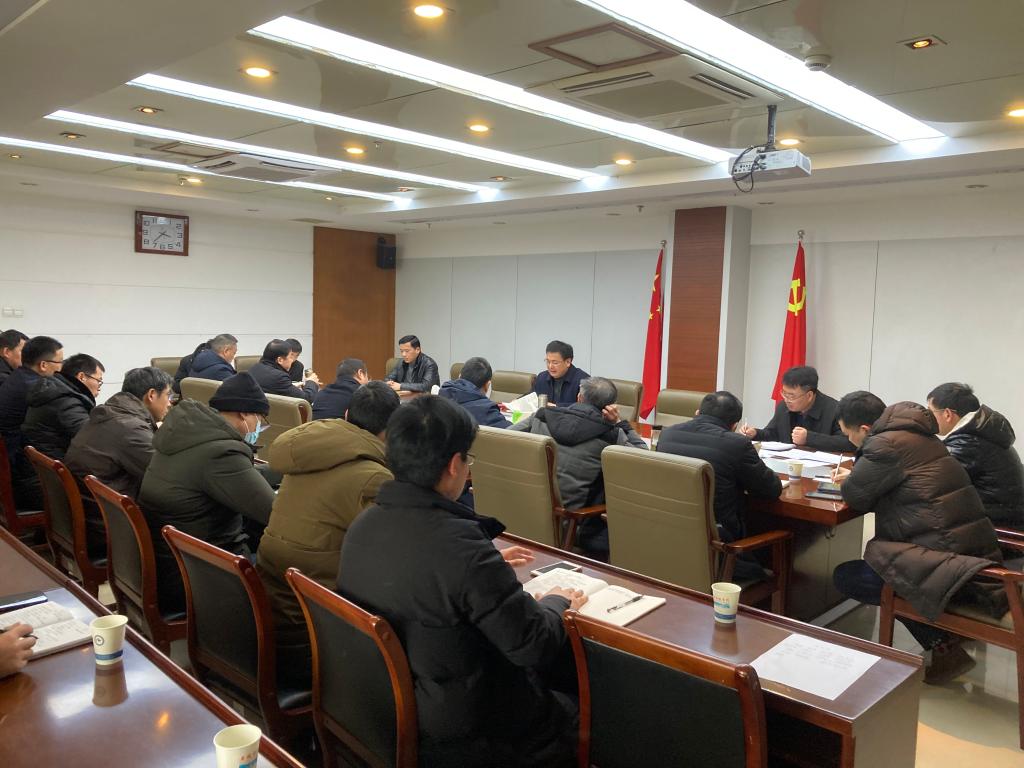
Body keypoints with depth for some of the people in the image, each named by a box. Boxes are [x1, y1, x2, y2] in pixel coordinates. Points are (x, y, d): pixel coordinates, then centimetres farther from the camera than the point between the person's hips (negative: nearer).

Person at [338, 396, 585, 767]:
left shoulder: (363, 524, -7)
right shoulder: (459, 542, -31)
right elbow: (533, 646, -22)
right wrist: (555, 603, -2)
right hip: (452, 737, -7)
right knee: (573, 715, 16)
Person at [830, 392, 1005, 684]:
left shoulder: (887, 443, -16)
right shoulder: (914, 434, 14)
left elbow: (855, 495, -10)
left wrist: (850, 480, 10)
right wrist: (855, 475, 14)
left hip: (944, 558, -10)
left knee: (845, 577, 1)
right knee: (863, 566, 27)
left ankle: (944, 644, 2)